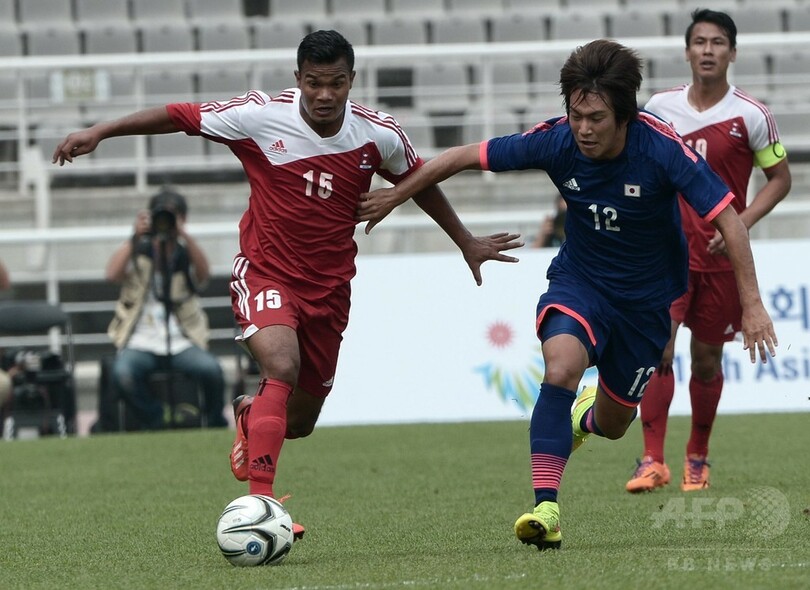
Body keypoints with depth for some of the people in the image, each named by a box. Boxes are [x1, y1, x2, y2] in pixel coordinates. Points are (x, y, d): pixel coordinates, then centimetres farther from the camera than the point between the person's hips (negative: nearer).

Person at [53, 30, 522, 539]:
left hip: (329, 286, 4)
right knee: (283, 367, -32)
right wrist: (101, 132, -10)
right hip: (266, 272, -3)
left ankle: (250, 415, 47)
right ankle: (260, 499, -31)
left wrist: (467, 243, 20)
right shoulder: (261, 117, -15)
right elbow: (179, 117, -6)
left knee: (299, 422, 10)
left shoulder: (378, 135, -7)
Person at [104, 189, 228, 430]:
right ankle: (155, 426, -13)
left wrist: (183, 235, -25)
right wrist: (135, 236, -17)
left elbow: (203, 274, -14)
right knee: (122, 373, -33)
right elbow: (113, 274, -11)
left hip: (182, 344, 0)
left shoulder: (185, 254, 9)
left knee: (210, 369, -30)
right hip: (140, 344, 0)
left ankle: (217, 429, -7)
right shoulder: (137, 252, 9)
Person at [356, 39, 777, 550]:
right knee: (561, 366, -32)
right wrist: (396, 196, -1)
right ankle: (546, 508, -30)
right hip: (579, 280, 0)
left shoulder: (662, 148, -27)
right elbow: (468, 156, -7)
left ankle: (587, 414, 53)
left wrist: (752, 305, -29)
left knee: (613, 423, 13)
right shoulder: (556, 141, -20)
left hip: (647, 297, 0)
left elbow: (728, 218, -24)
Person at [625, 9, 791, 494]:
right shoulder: (660, 107, 2)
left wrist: (742, 222, -12)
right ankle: (653, 462, -15)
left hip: (722, 254, -1)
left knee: (707, 358, 8)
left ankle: (698, 459, 26)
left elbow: (780, 178, 1)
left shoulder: (751, 116, -5)